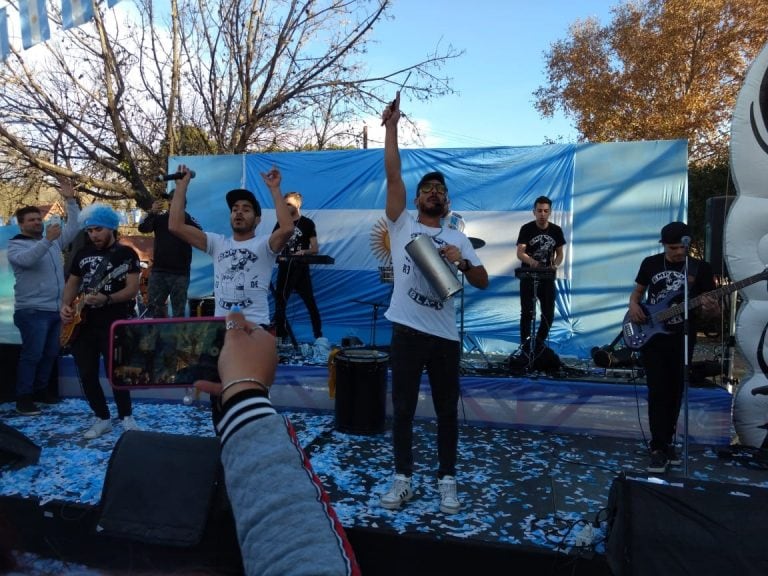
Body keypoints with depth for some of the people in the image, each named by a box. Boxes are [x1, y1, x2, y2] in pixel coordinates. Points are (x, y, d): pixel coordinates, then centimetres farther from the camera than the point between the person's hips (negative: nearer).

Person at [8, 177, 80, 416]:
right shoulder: (15, 245, -3)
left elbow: (73, 228, 11)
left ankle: (40, 390, 25)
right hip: (33, 311, -6)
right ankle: (23, 397, 3)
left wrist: (70, 200, 3)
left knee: (50, 354, 12)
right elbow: (27, 259, -24)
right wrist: (47, 240, -36)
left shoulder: (53, 240, 14)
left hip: (55, 309, 7)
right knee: (32, 355, -6)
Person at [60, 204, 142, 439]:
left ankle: (126, 417, 13)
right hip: (82, 324, 6)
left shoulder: (126, 253, -4)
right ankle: (102, 419, 20)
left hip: (113, 324, -6)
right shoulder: (83, 253, 13)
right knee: (87, 375, 6)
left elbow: (133, 289, -12)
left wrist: (106, 299, -27)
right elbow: (72, 283, 20)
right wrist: (65, 306, 1)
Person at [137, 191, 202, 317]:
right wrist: (151, 212, -24)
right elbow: (142, 228, -5)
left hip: (180, 273, -2)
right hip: (158, 271, 2)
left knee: (178, 312, 4)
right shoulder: (159, 217, 8)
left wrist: (184, 216, -30)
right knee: (153, 309, 5)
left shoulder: (187, 218, 2)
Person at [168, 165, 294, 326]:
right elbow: (176, 226, 5)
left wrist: (274, 189, -19)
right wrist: (182, 185, 2)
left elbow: (287, 228, -23)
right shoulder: (217, 243, 11)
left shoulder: (264, 245, -1)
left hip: (255, 325, -4)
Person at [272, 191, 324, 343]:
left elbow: (315, 249, -6)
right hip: (284, 268, 4)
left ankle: (319, 336, 7)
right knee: (279, 303, 6)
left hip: (301, 269, -4)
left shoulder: (307, 223, -2)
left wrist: (303, 252, -25)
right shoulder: (281, 223, 10)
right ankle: (280, 336, 15)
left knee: (310, 303, -1)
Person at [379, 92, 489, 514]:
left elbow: (483, 282, 3)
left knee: (447, 410, 9)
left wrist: (461, 262, -16)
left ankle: (447, 480, 23)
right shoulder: (401, 225, 6)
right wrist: (391, 126, -4)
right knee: (403, 408, 7)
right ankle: (403, 478, 20)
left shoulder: (457, 239, 10)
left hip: (444, 334, 1)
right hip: (407, 329, -1)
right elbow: (392, 175, -2)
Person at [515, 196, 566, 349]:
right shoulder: (526, 229, -8)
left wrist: (555, 264, -14)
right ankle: (525, 346, 4)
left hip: (547, 277, 3)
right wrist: (531, 261, -39)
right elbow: (520, 253, -18)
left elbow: (560, 253, 8)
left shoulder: (556, 230, 2)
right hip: (528, 277, -3)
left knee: (549, 313, 5)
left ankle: (539, 344, 22)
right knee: (527, 313, -3)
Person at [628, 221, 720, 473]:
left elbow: (706, 311, 0)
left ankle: (667, 442, 21)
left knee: (675, 393, 8)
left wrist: (710, 309, -23)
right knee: (658, 392, -7)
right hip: (651, 336, 0)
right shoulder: (650, 263, 3)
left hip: (682, 340, 1)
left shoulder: (701, 268, -1)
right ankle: (659, 448, -3)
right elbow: (637, 292, 15)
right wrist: (634, 306, -7)